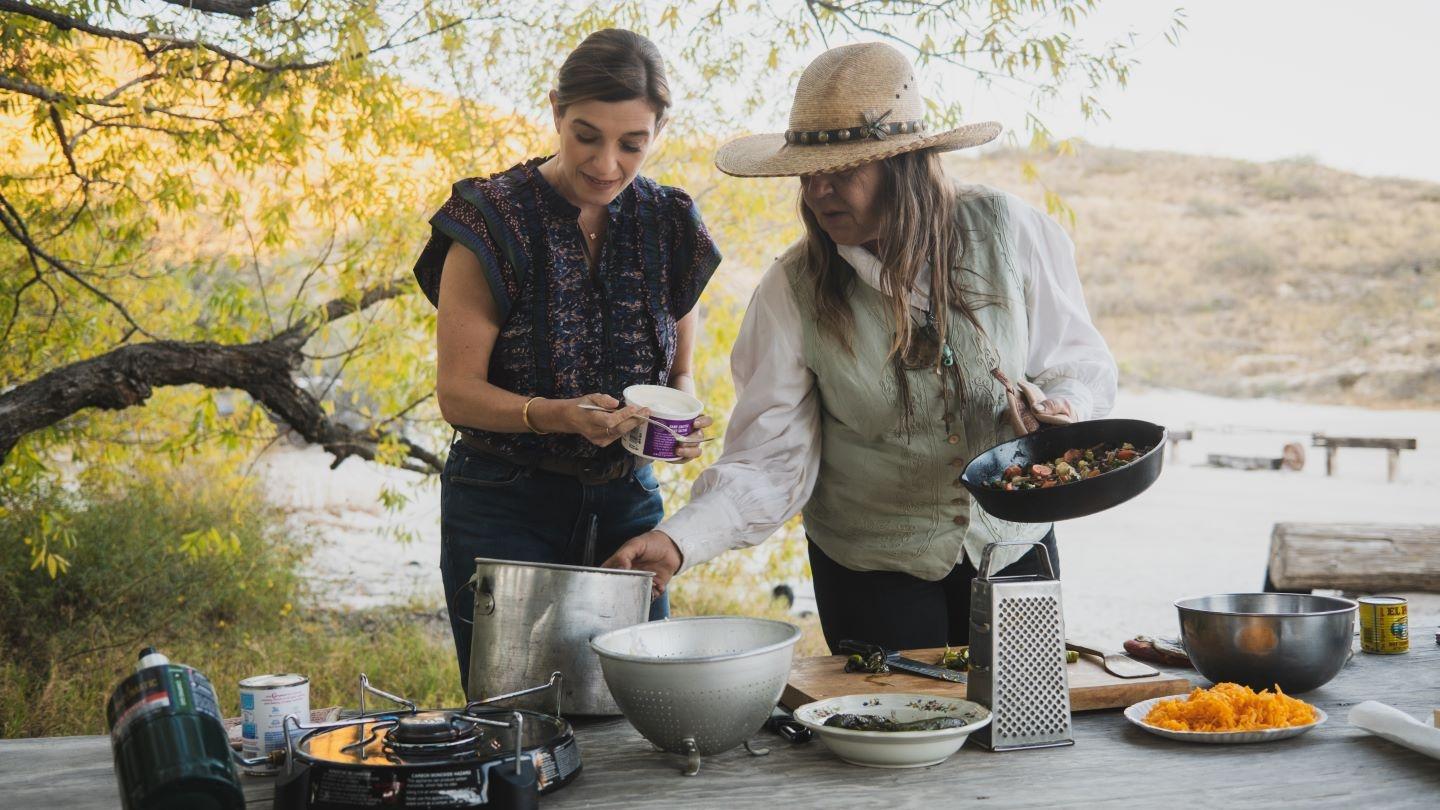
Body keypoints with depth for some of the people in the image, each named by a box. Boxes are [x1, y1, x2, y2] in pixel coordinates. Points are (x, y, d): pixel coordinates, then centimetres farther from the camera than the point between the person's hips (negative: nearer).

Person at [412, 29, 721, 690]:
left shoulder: (668, 228, 2)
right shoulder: (494, 222, -11)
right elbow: (457, 392, -10)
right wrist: (558, 416, -27)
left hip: (625, 501, 4)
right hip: (503, 505, -4)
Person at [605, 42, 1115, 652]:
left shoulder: (1010, 233, -11)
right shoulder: (794, 290, -13)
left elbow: (1083, 364, 0)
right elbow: (768, 462, -15)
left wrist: (1062, 408, -22)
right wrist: (679, 541, -30)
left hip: (1013, 545, 2)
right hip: (871, 571, -1)